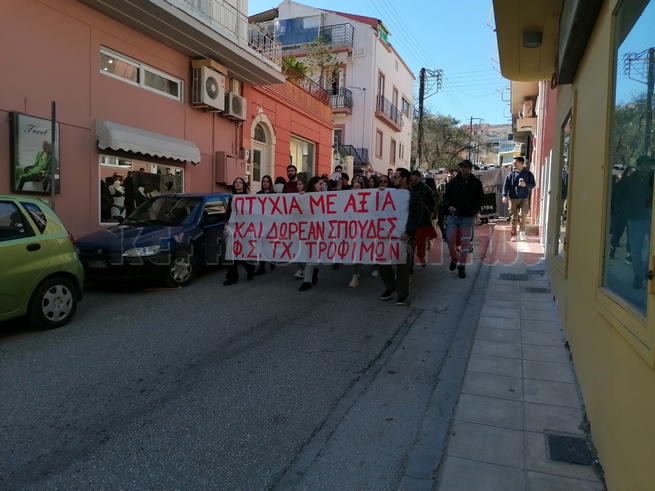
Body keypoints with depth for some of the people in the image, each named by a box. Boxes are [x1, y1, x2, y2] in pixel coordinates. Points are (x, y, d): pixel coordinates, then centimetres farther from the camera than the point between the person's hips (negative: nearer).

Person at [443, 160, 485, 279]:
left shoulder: (476, 183, 1)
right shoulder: (454, 181, 3)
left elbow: (481, 200, 6)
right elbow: (446, 196, 8)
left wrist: (472, 208, -12)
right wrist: (449, 206, -12)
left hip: (467, 218, -1)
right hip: (452, 216, 1)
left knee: (465, 242, 1)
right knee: (450, 240, 0)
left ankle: (462, 266, 11)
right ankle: (454, 258, 27)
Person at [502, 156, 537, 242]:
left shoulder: (528, 174, 7)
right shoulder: (511, 174, 6)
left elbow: (533, 184, 8)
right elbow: (506, 185, 2)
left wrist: (526, 185, -12)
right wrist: (504, 195, -11)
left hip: (524, 198, -1)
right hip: (513, 198, 1)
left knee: (523, 214, -17)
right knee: (514, 217, 3)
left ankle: (522, 231, 1)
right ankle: (513, 235, 12)